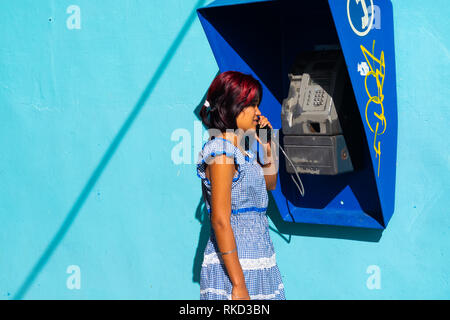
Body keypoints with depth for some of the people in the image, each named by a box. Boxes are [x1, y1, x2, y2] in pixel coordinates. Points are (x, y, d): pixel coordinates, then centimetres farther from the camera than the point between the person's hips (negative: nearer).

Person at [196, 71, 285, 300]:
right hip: (233, 266, -9)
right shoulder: (221, 151, -14)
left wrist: (266, 145, 14)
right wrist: (238, 284, -22)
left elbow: (270, 183, 31)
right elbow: (220, 221, -19)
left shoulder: (240, 150, 12)